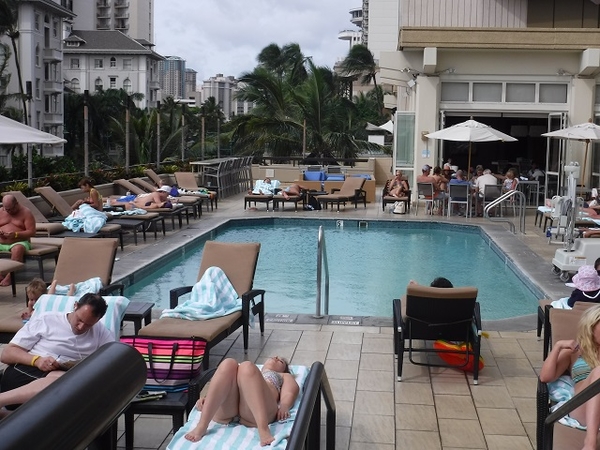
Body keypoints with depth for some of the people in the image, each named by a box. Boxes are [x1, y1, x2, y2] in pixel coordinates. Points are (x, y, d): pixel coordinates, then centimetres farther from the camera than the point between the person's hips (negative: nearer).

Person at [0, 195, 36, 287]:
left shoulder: (26, 213, -2)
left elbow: (32, 232, -9)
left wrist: (15, 234, -22)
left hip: (19, 242, -5)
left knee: (18, 249, -39)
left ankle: (9, 277, -36)